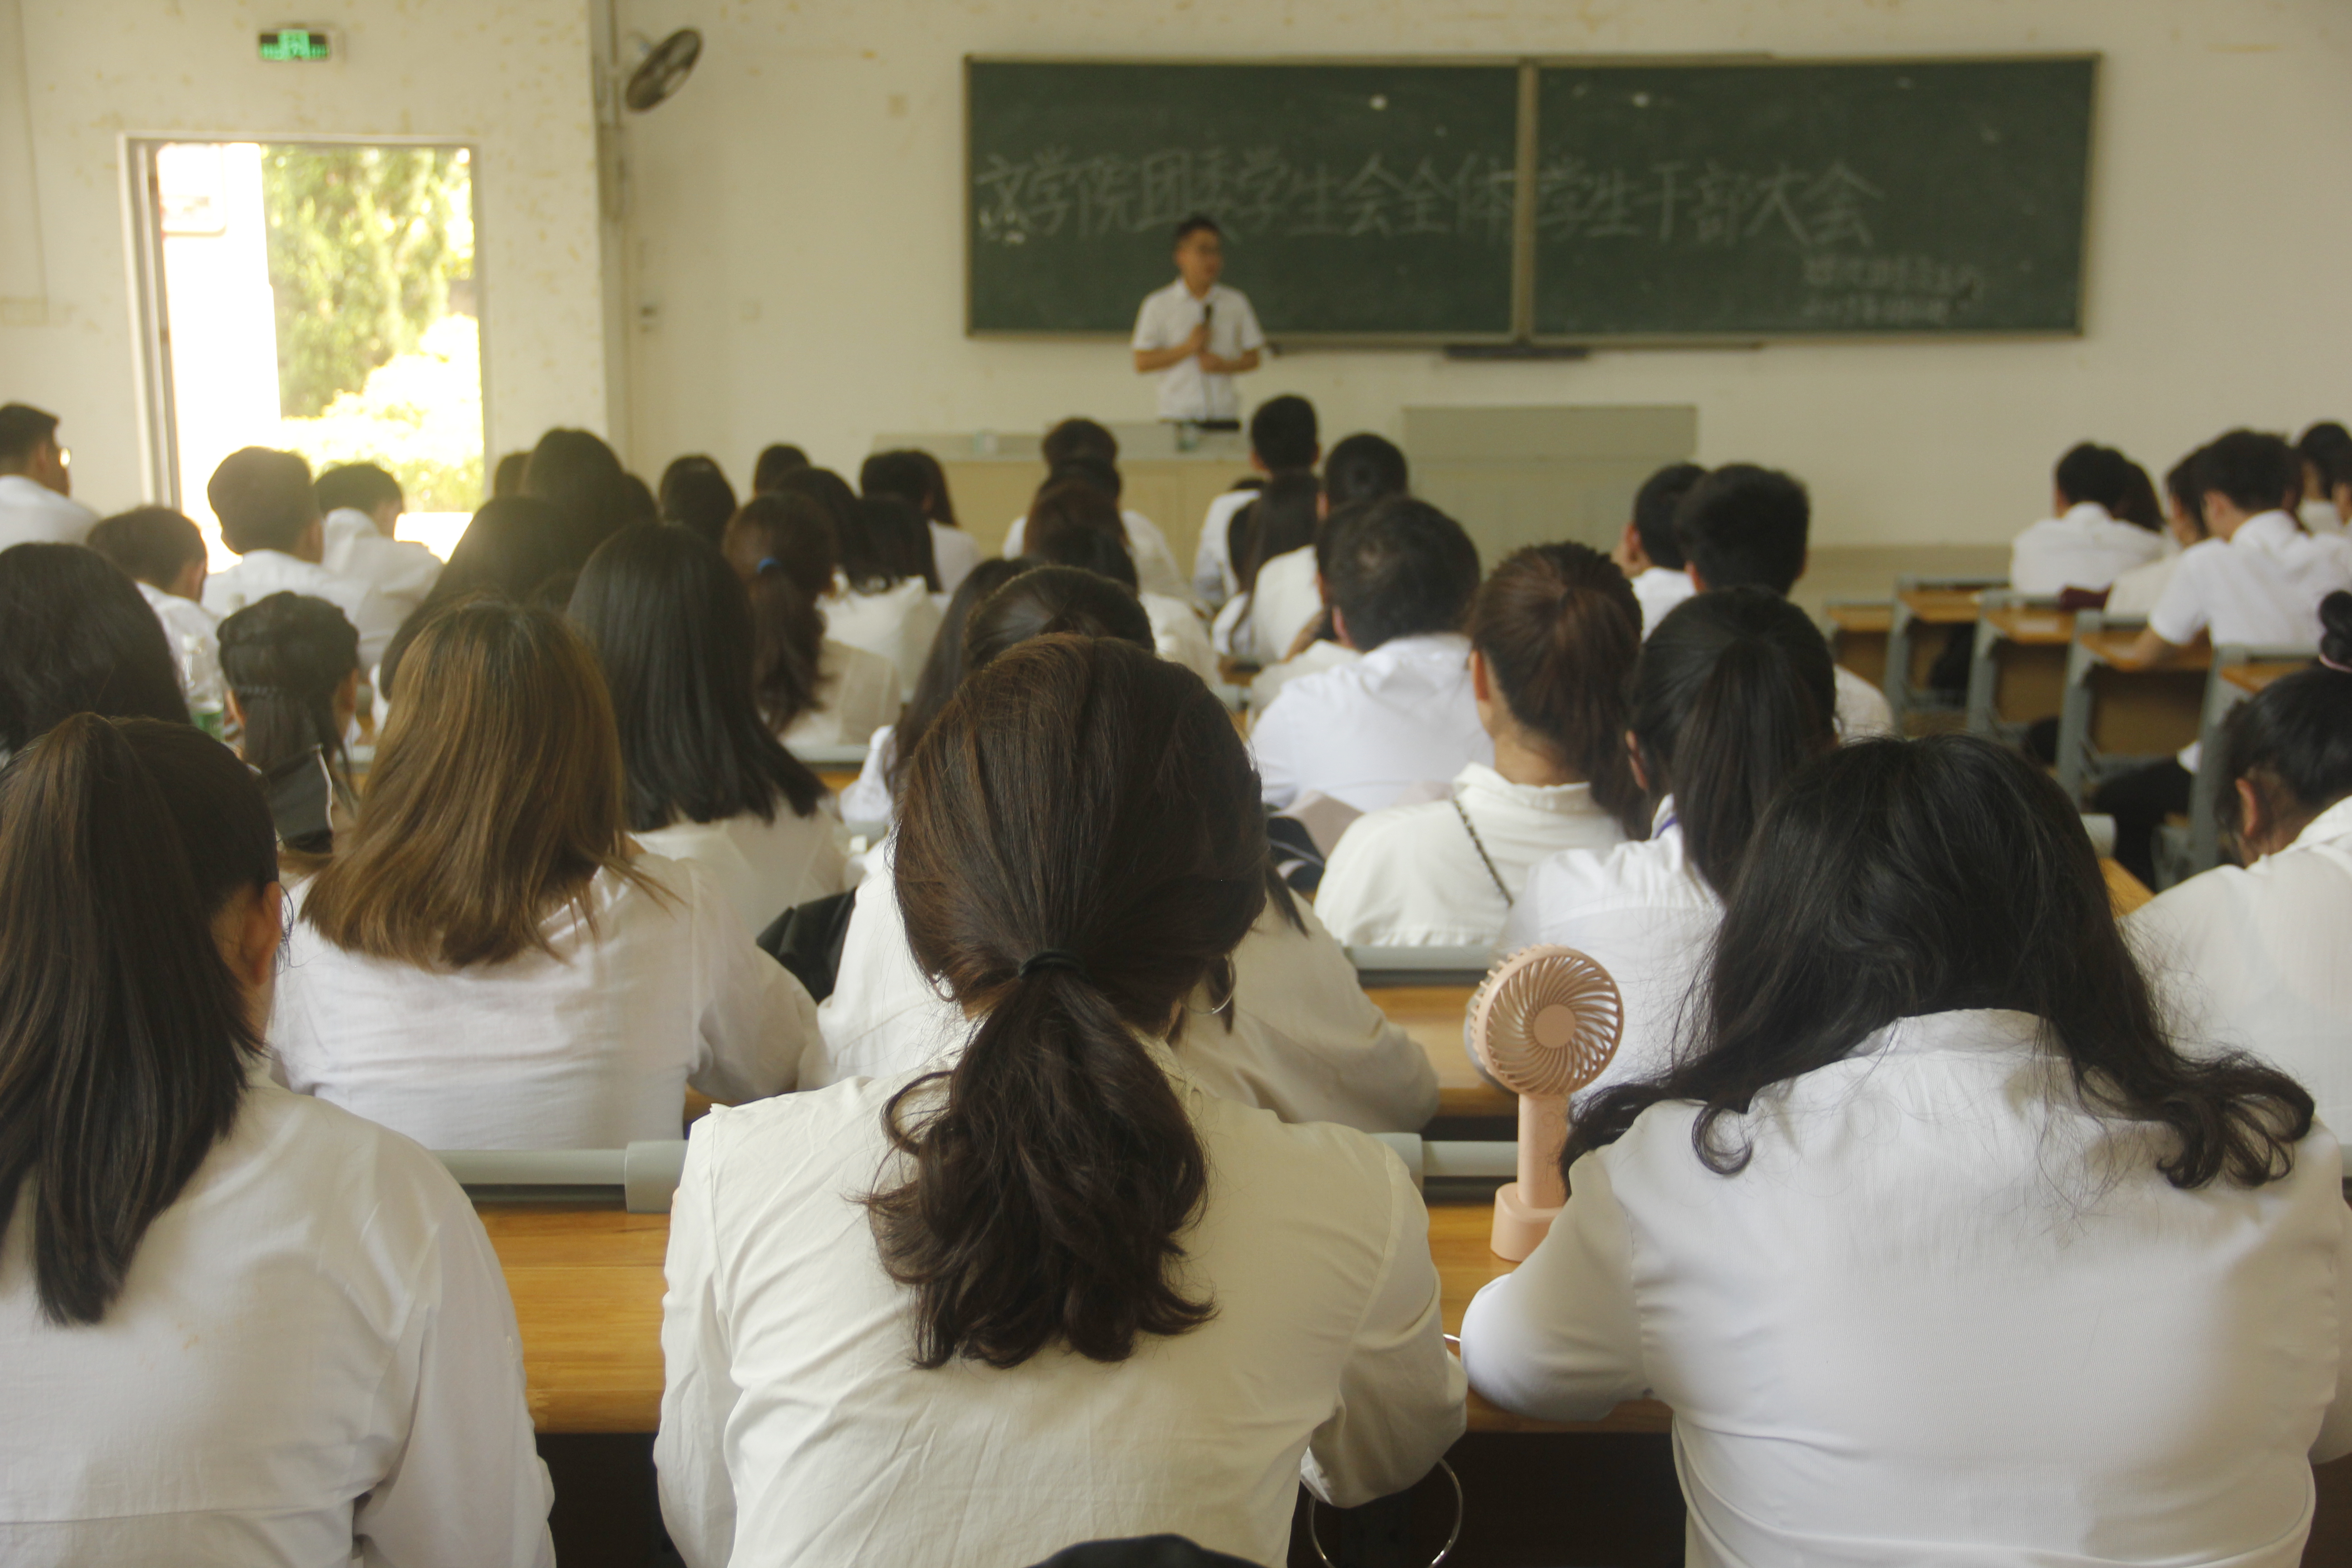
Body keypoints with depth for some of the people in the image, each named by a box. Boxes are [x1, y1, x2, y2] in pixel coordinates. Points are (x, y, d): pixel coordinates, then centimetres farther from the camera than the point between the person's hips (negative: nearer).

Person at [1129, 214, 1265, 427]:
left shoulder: (1236, 303, 10)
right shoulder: (1158, 305, 4)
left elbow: (1252, 359, 14)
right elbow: (1142, 364, 2)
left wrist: (1224, 366, -6)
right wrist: (1188, 348, -8)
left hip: (1225, 417, 2)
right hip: (1178, 416, -2)